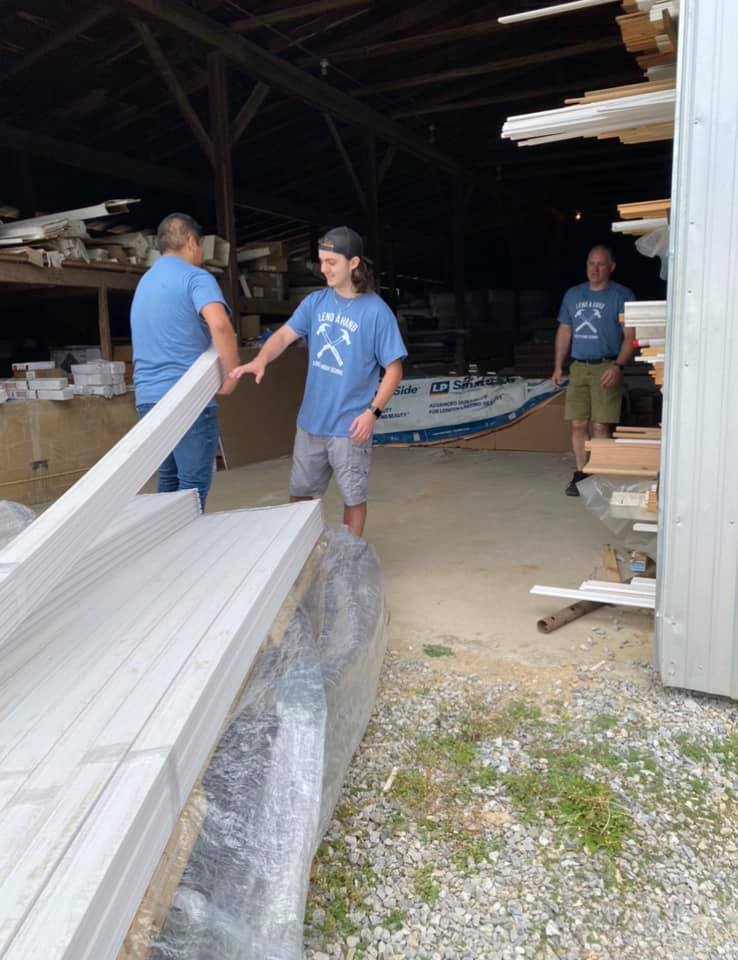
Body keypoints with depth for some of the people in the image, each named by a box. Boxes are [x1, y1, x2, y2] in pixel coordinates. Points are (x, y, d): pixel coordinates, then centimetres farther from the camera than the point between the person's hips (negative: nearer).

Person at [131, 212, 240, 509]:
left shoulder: (145, 281, 20)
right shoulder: (196, 277, -7)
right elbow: (219, 324, -26)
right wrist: (232, 373, -16)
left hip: (148, 396, 8)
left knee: (168, 478, 17)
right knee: (193, 484, -1)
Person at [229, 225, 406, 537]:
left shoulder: (377, 311, -11)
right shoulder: (315, 302, 3)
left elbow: (394, 369, -9)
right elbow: (285, 334, -8)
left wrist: (373, 411, -19)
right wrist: (261, 359, -29)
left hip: (350, 425, -5)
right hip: (311, 420, 5)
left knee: (352, 496, 9)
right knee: (299, 491, 16)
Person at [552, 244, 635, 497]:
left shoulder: (622, 296, -1)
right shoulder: (573, 294, 14)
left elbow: (630, 336, -5)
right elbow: (564, 332, 17)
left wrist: (618, 367, -17)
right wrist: (558, 366, 9)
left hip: (606, 368, -4)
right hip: (578, 367, 5)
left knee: (600, 425, -7)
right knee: (578, 424, 4)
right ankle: (581, 473, 12)